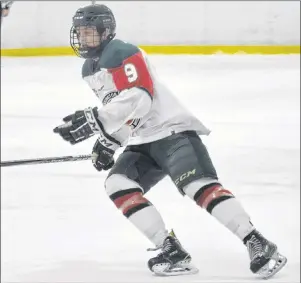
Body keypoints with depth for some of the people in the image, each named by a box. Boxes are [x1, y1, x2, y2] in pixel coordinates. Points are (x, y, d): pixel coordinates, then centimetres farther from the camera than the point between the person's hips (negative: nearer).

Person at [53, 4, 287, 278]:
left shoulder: (121, 53, -13)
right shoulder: (91, 69, 17)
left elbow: (138, 98, -27)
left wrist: (92, 120, -31)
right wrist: (106, 141, 19)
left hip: (171, 129, -10)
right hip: (142, 142, 10)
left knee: (199, 185, -24)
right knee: (117, 184, -9)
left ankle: (259, 245, -24)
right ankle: (172, 251, -13)